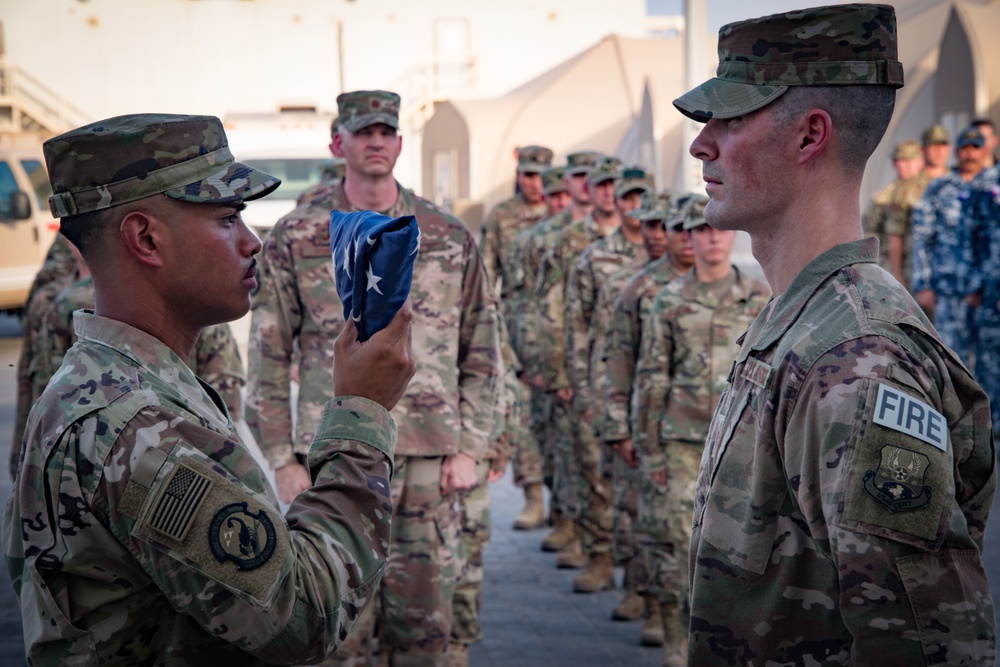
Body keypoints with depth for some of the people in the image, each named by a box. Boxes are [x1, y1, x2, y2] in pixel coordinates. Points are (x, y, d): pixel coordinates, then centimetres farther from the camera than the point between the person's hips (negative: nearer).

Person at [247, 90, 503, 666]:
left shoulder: (452, 239, 7)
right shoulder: (295, 240, 3)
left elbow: (483, 354, 10)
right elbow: (268, 362, 3)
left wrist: (470, 449, 2)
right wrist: (281, 461, -2)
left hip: (430, 460, 1)